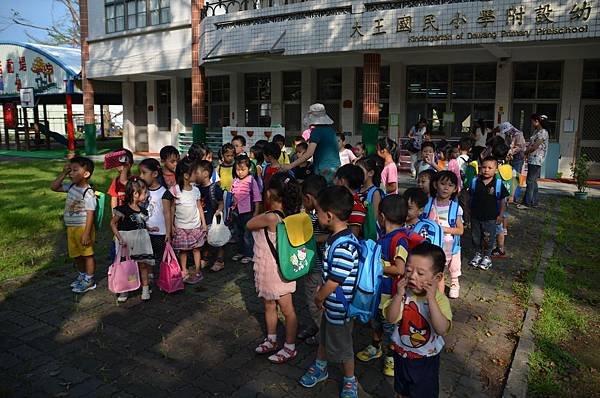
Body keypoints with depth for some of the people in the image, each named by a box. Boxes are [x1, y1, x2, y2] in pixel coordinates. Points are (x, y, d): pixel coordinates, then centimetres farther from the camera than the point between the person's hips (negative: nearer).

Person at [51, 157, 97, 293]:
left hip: (83, 228, -9)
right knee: (75, 254, 20)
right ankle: (82, 275, 40)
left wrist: (86, 234, -23)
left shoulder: (88, 193, -20)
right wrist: (63, 173, 4)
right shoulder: (71, 187, 5)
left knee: (87, 254, 5)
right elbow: (54, 187, 16)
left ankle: (89, 281, 18)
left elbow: (90, 214, -21)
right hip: (71, 227, 9)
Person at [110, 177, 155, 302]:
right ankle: (124, 291, 18)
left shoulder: (143, 211, 6)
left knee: (143, 265, 8)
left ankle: (145, 288, 20)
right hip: (128, 242, -5)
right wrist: (120, 239, -14)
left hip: (141, 241, 5)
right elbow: (113, 223, -9)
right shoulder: (123, 209, -13)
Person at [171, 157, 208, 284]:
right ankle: (184, 272, 21)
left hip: (195, 225, 2)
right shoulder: (175, 190, -10)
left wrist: (204, 223, 6)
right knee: (183, 250, 8)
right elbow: (172, 209, -5)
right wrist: (171, 225, -6)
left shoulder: (196, 190, 0)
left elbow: (199, 207, 7)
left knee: (196, 248, 7)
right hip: (181, 226, -2)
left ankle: (197, 272, 17)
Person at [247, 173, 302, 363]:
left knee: (287, 310, 9)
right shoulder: (286, 215, -3)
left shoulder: (271, 217, -29)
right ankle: (271, 340, 41)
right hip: (267, 270, 9)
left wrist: (262, 213, -2)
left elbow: (249, 224, -13)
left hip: (276, 272, -9)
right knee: (269, 306, 23)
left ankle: (290, 348, 24)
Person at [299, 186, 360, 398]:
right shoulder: (336, 237, -2)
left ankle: (350, 381, 36)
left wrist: (318, 298, -11)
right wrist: (321, 294, 10)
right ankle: (319, 368, 50)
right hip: (329, 302, 9)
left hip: (339, 307, -9)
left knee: (341, 347, 14)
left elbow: (334, 282, -27)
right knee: (324, 338, 28)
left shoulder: (343, 246, -33)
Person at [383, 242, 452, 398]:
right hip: (401, 353, 3)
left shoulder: (440, 299, -23)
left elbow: (442, 329, -35)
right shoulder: (404, 293, -14)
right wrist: (399, 295, -29)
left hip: (426, 359, -3)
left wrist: (431, 299, -39)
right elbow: (391, 318, -18)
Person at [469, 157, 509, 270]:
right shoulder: (475, 182, -5)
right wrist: (470, 211, 5)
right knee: (476, 237, 15)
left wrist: (500, 215, -1)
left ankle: (487, 256, 29)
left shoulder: (498, 184, -11)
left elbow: (502, 201, -3)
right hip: (475, 216, 2)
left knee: (489, 238, 10)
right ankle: (478, 254, 34)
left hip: (490, 218, -2)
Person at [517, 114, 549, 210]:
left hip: (536, 160, -10)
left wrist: (525, 153, -5)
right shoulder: (536, 132, 15)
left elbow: (534, 147, -17)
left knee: (530, 181, -8)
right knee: (533, 181, 13)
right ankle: (534, 202, 20)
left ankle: (527, 203, -6)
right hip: (532, 160, 10)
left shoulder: (543, 132, -14)